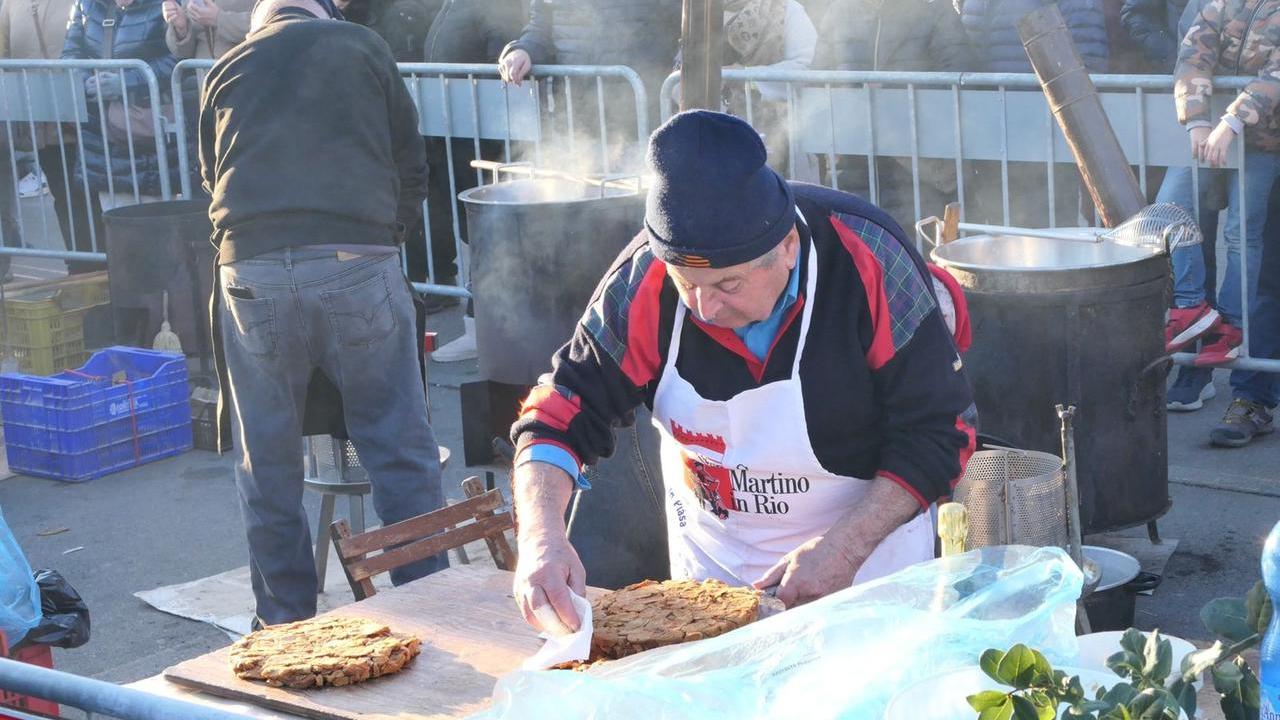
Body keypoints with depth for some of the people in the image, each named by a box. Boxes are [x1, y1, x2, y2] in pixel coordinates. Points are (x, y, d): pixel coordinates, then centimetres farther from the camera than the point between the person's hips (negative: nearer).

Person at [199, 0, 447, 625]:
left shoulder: (224, 72, 19)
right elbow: (411, 171, 16)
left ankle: (286, 628, 20)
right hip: (359, 263, -2)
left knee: (267, 469, 12)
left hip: (250, 273, 2)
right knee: (402, 454, 7)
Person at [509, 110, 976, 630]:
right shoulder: (645, 277, -20)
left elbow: (939, 431, -18)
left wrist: (845, 549, -27)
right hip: (709, 564, 0)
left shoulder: (872, 263, -25)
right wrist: (541, 537, -32)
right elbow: (561, 413, -14)